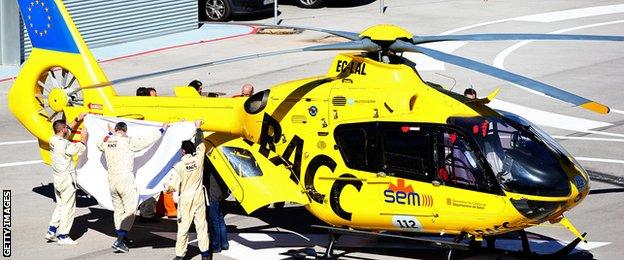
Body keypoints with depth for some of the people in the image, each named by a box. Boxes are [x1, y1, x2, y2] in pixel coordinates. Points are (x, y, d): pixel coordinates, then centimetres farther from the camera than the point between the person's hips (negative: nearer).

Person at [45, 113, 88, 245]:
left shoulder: (53, 140, 5)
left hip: (57, 178, 9)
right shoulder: (63, 144, -22)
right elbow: (80, 149, -16)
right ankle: (63, 236, 4)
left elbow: (69, 130, 22)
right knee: (68, 208, 0)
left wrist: (77, 120, 20)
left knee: (61, 205, 20)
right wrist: (83, 137, -1)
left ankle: (51, 231, 18)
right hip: (66, 179, -9)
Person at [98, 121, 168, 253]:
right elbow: (147, 141, -8)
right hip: (125, 180, -7)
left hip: (112, 180, 7)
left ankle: (122, 237, 29)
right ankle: (119, 241, -12)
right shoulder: (128, 142, -12)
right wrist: (162, 130, 5)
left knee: (118, 209, 19)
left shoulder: (107, 141, 5)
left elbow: (99, 144, 29)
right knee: (130, 210, -2)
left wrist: (110, 134, 44)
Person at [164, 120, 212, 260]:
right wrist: (198, 128, 24)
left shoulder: (179, 166, -15)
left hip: (185, 200, -3)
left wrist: (166, 186, 6)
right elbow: (201, 145, 11)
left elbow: (173, 186, -18)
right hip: (199, 197, 3)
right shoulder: (198, 159, -7)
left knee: (183, 227, 3)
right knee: (201, 225, 9)